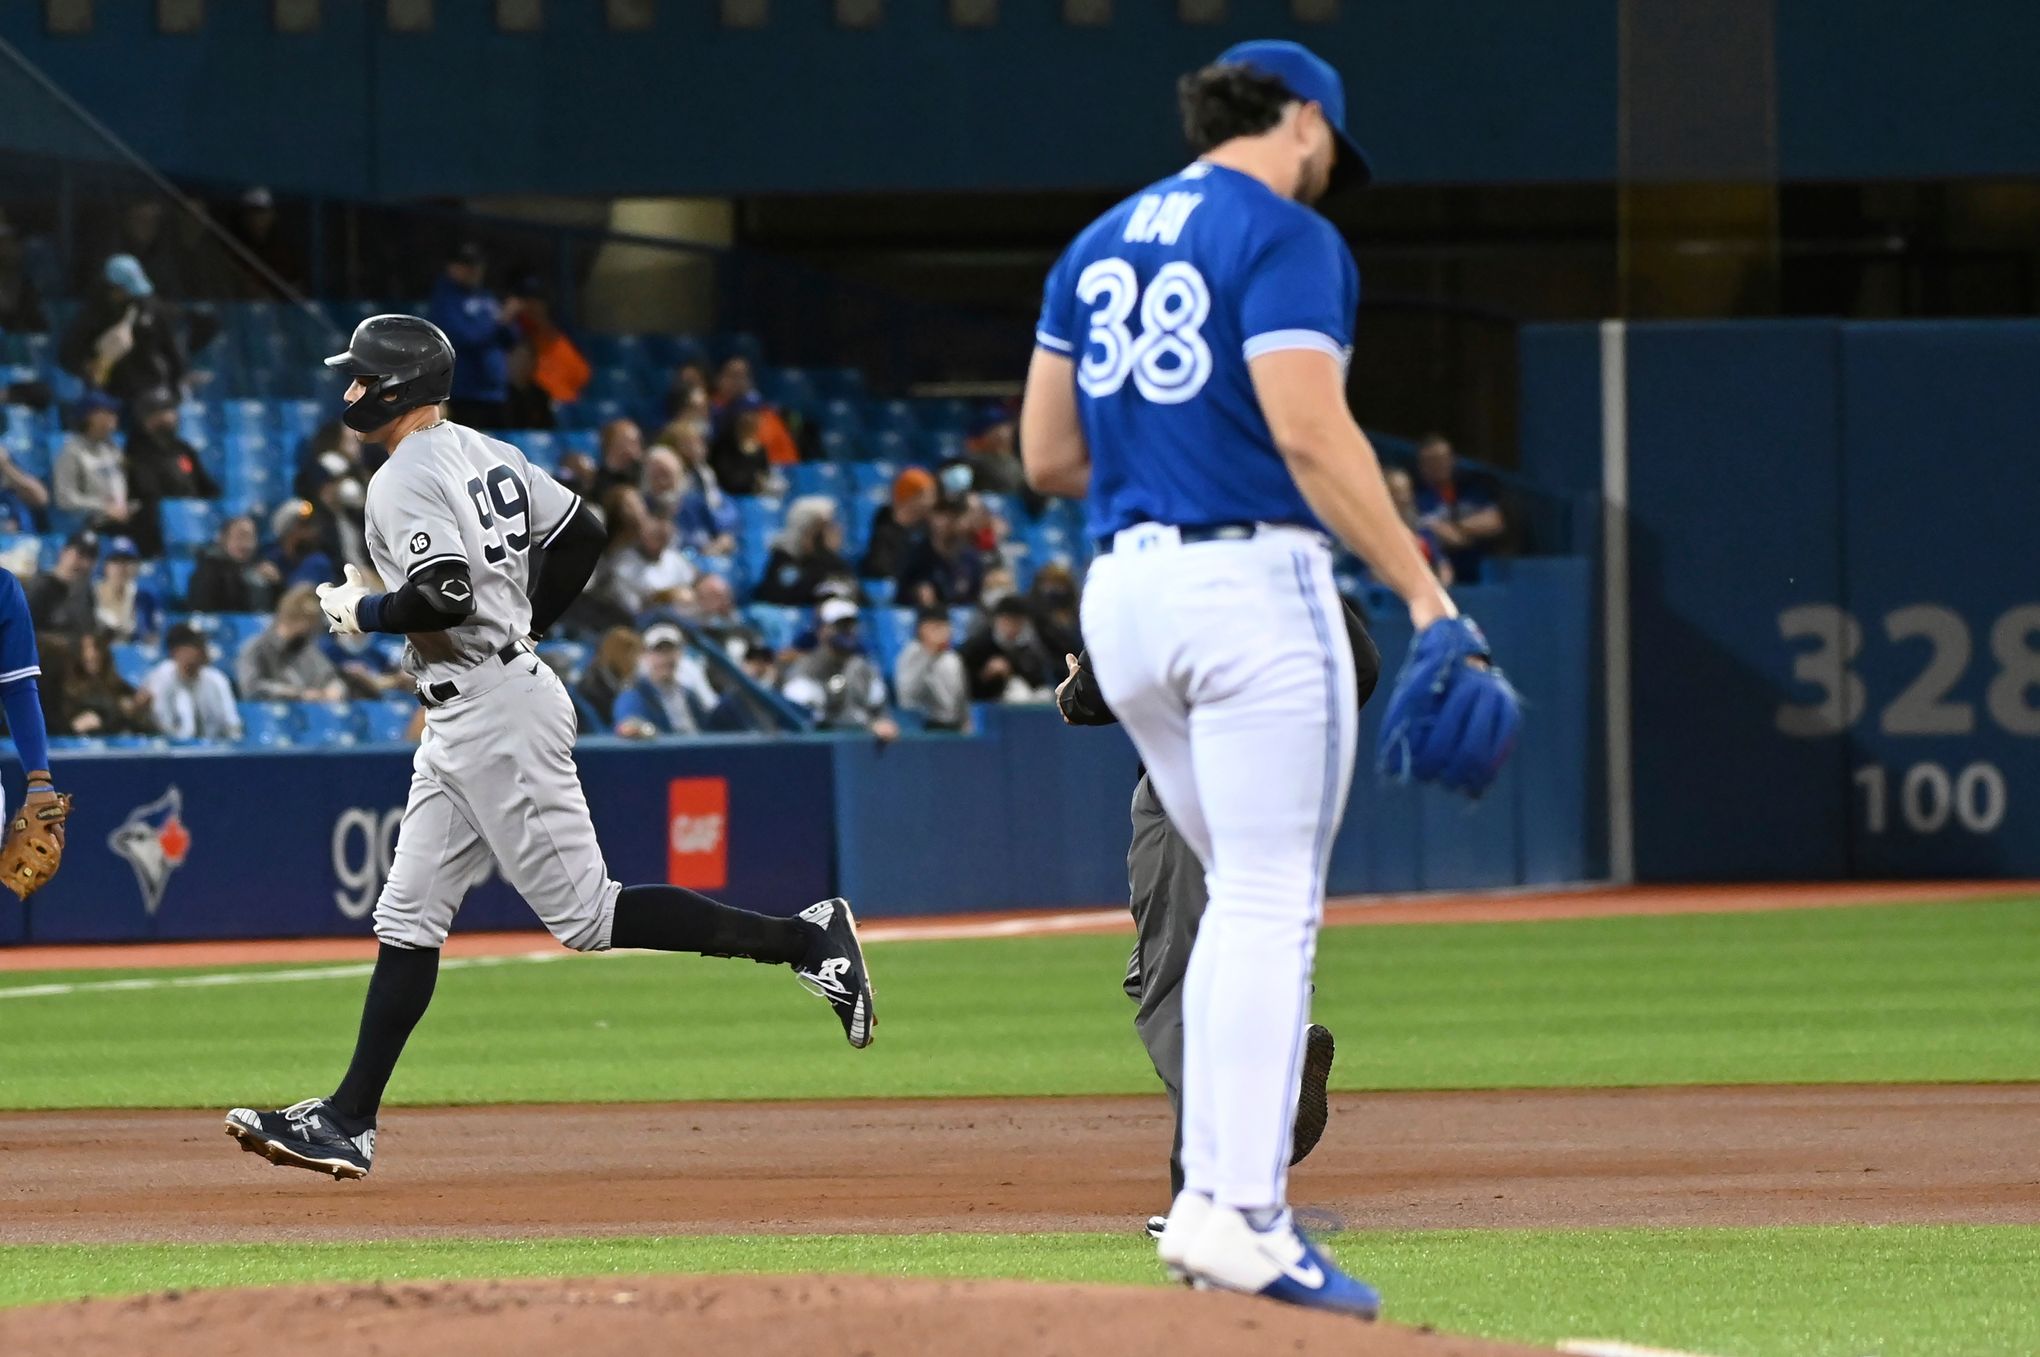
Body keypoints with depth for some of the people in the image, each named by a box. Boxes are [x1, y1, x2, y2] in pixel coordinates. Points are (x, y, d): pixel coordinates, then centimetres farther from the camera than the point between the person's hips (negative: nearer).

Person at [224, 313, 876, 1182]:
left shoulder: (406, 482, -16)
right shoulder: (486, 455, 13)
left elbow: (446, 599, -27)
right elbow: (581, 537, 17)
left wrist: (362, 612, -10)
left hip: (495, 716, -11)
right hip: (462, 722, 11)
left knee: (585, 915, -8)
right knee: (408, 917, 8)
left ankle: (801, 940, -7)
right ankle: (347, 1123, 8)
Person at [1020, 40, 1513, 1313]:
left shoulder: (1098, 247, 17)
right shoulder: (1285, 238, -6)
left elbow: (1046, 456, 16)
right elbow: (1312, 434, -18)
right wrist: (1427, 596, -19)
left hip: (1123, 591, 8)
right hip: (1252, 582, -8)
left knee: (1247, 898, 17)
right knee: (1273, 904, -8)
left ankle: (1218, 1193, 11)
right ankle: (1240, 1214, -16)